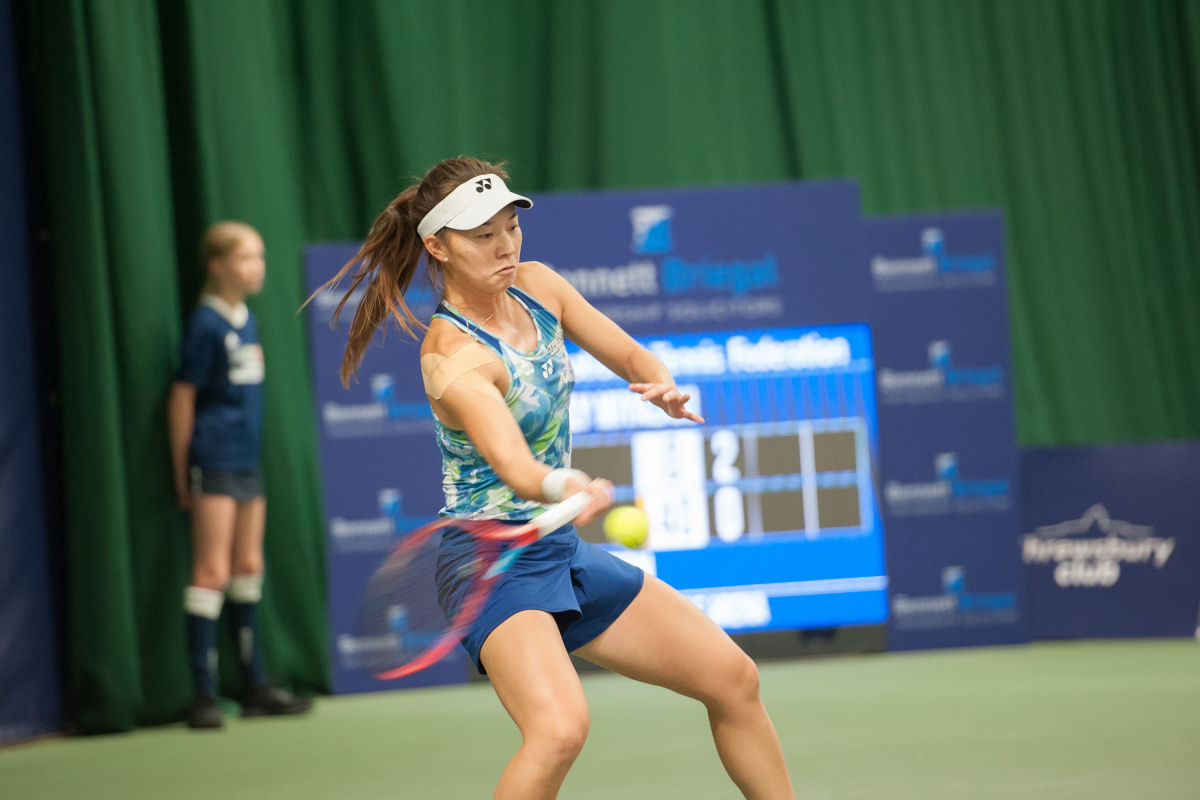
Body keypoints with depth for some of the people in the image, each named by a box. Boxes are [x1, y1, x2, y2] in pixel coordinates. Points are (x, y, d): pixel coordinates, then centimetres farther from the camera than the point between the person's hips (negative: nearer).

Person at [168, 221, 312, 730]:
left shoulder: (246, 321, 13)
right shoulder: (206, 325, -10)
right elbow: (182, 399, -9)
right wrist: (182, 473, -7)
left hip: (247, 461, 8)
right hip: (214, 462, -8)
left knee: (249, 568, 11)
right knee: (213, 572, -8)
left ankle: (254, 687, 18)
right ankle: (203, 694, -7)